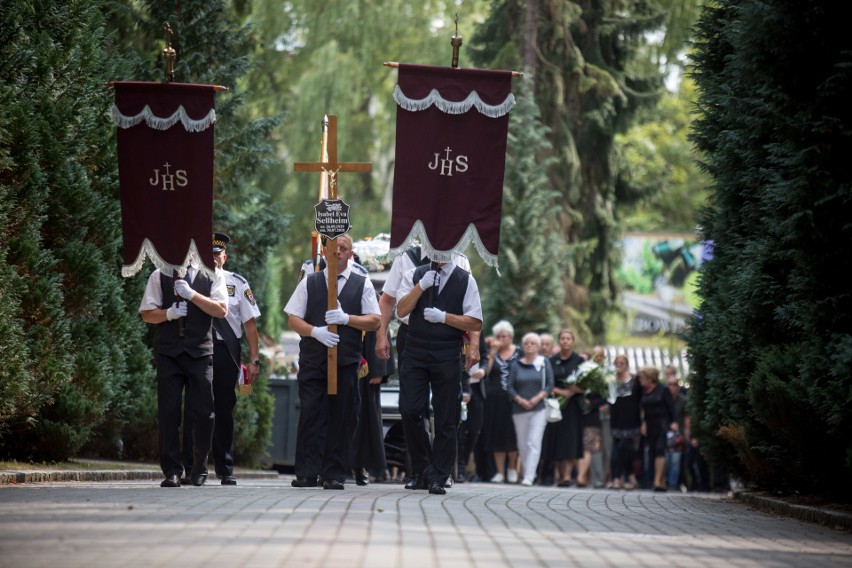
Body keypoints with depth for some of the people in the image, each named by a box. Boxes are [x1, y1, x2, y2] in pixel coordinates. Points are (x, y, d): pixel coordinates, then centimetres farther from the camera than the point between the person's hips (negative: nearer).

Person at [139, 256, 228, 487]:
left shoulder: (212, 275, 10)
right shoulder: (159, 276, 11)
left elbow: (221, 310, -1)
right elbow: (147, 313, 9)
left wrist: (192, 294, -9)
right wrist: (168, 314, -10)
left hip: (200, 353, 0)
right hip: (169, 353, 0)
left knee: (203, 412, -1)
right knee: (168, 413, -3)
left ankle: (199, 468, 14)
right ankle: (172, 472, 2)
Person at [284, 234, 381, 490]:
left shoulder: (362, 284, 10)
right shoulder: (309, 282, 12)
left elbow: (374, 321, 4)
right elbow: (293, 319, 7)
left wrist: (346, 318, -12)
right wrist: (315, 331, -11)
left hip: (346, 361, 0)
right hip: (313, 360, 0)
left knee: (340, 418, 0)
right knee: (310, 414, -5)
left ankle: (334, 474, 4)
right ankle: (306, 473, -3)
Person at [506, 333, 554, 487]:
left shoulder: (544, 362, 4)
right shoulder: (517, 364, 8)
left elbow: (550, 385, 1)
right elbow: (509, 387, 5)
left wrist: (537, 398, -12)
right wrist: (520, 400, -10)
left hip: (538, 409, -3)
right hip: (519, 409, 3)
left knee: (534, 443, -12)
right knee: (522, 444, 7)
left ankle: (529, 478, -18)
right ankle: (526, 473, 19)